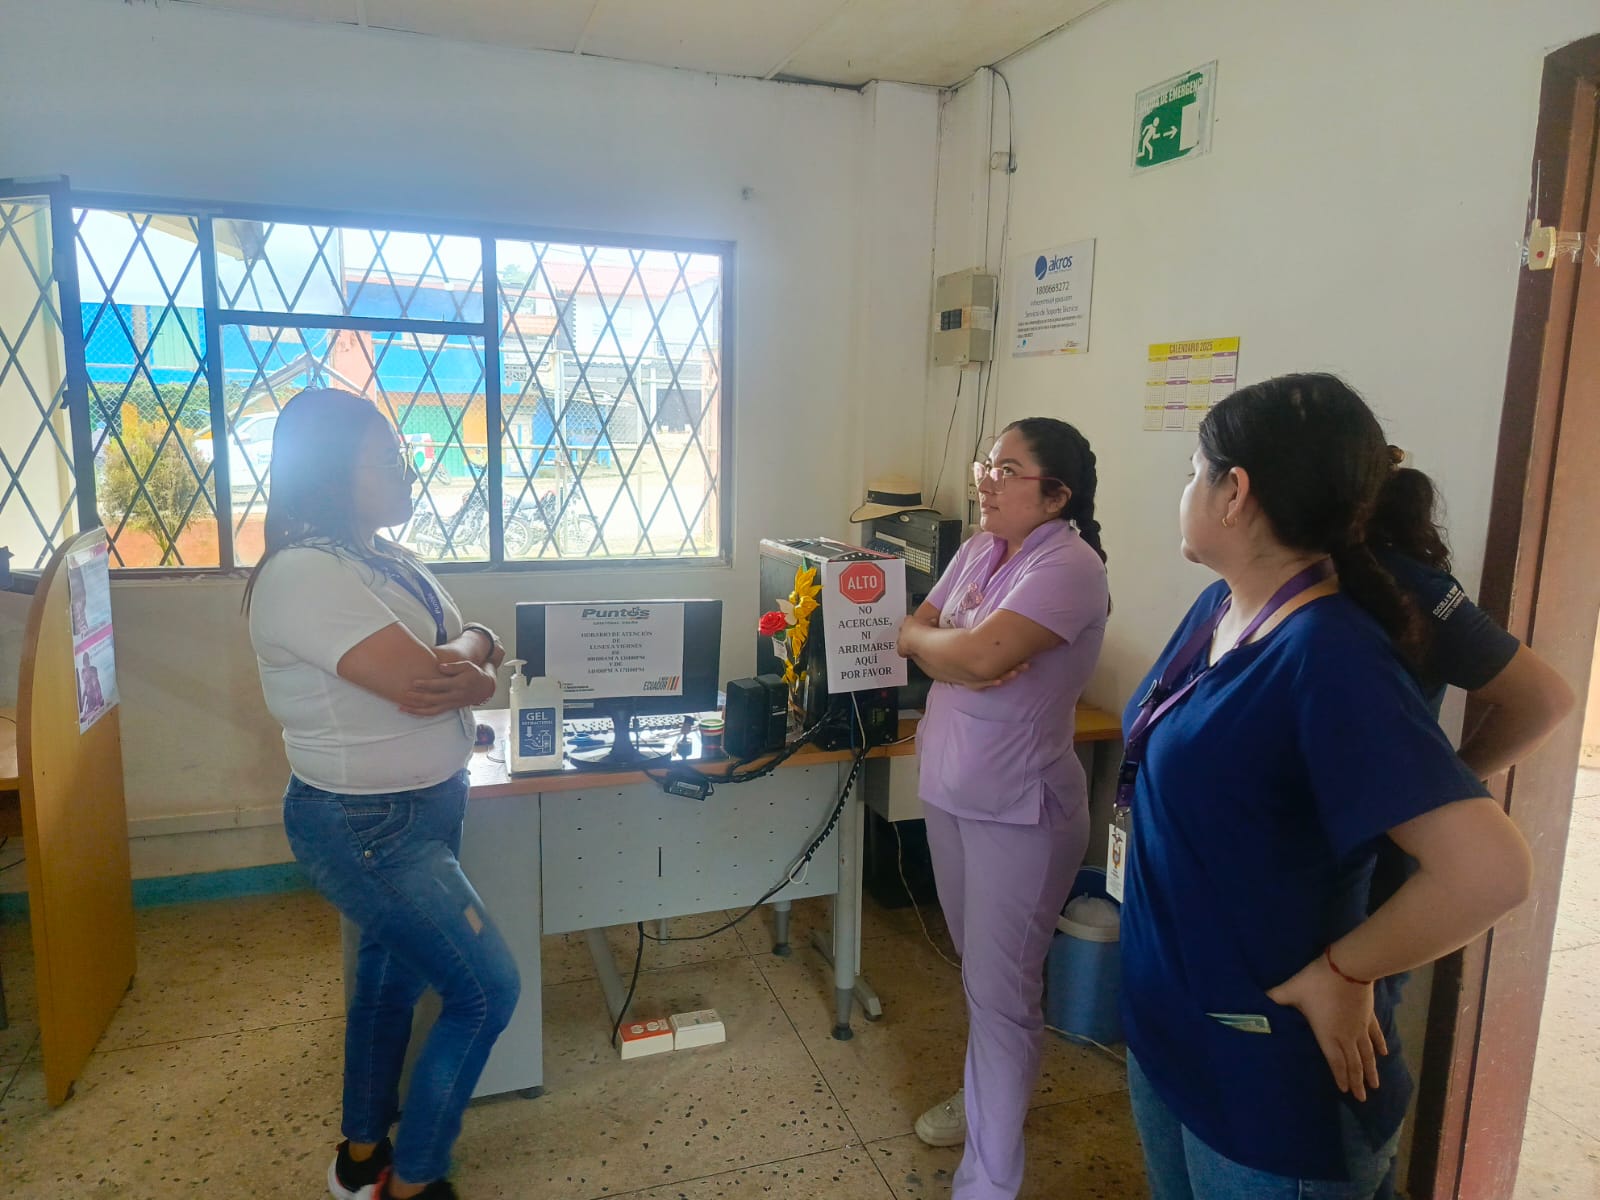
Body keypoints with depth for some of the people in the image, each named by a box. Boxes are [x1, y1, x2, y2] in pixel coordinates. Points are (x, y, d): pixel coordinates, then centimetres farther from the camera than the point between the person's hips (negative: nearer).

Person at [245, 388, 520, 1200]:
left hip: (424, 809, 9)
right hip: (366, 828, -9)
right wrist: (470, 673, -9)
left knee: (392, 973, 22)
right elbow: (418, 685, -30)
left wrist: (461, 652, -19)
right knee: (486, 991, -3)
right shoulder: (303, 574, -24)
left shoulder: (387, 561, 6)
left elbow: (480, 644, 3)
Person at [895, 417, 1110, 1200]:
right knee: (977, 971, 24)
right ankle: (986, 1097, 45)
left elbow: (979, 654, -32)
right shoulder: (977, 551, 6)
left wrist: (926, 639, -11)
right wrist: (953, 655, -17)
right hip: (947, 790, 8)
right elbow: (914, 634, 5)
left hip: (1020, 809, -8)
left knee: (1001, 992, 2)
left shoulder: (1068, 566, -21)